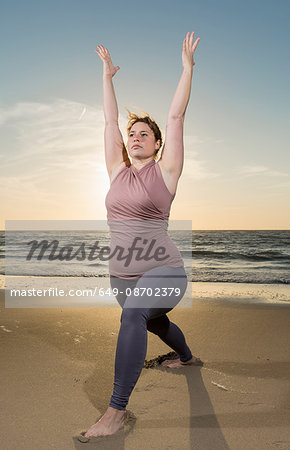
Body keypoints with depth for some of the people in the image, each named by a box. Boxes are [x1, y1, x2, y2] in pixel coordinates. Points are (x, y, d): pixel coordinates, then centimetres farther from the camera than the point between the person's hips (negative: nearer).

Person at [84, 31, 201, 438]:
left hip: (162, 271, -6)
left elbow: (176, 116, -5)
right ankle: (188, 358, 56)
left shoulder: (164, 171, -5)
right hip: (121, 274, 7)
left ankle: (117, 412, -23)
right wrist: (107, 75, 19)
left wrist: (188, 66, 1)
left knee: (133, 315, -33)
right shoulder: (118, 171, 7)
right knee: (156, 322, 26)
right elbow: (110, 121, 11)